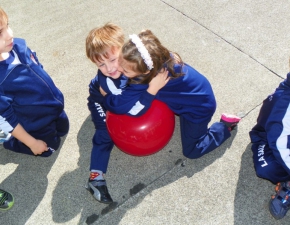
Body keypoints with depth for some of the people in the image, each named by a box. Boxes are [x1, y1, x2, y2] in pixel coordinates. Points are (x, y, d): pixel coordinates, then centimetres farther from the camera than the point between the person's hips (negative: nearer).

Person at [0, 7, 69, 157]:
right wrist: (32, 143, -14)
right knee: (49, 148, 20)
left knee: (63, 130, 31)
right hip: (37, 124, -6)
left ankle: (13, 132, 39)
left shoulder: (18, 45, -18)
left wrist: (55, 97, 15)